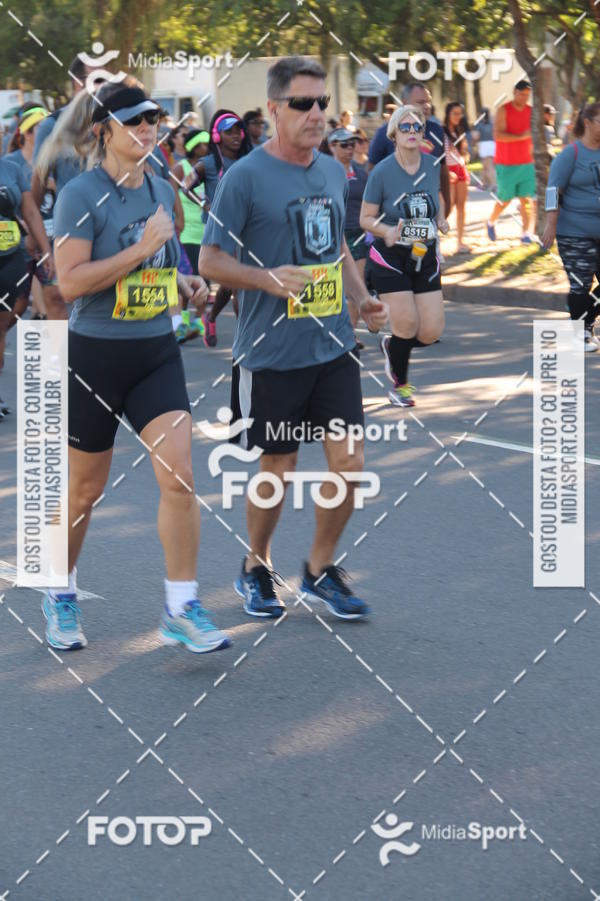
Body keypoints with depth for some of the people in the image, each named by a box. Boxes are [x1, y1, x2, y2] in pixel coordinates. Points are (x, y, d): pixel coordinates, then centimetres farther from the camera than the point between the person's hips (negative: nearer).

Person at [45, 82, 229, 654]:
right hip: (95, 355, -5)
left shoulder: (161, 189, 8)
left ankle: (180, 610, -1)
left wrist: (185, 284, 5)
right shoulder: (81, 195, -13)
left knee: (179, 477, -9)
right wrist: (141, 249, -24)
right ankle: (60, 595, 31)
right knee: (85, 490, 8)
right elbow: (70, 282, -22)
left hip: (157, 353, 5)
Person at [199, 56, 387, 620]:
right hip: (270, 355, -5)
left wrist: (362, 299, 8)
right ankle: (256, 569, 28)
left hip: (333, 349, 5)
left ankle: (321, 569, 19)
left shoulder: (333, 172, 10)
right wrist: (267, 278, -23)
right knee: (277, 469, 5)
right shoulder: (245, 177, -10)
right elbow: (210, 260, -8)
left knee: (349, 462, 0)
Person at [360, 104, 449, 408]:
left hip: (425, 258, 4)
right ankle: (400, 386, 20)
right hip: (390, 259, -4)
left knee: (432, 331, -1)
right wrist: (387, 230, -25)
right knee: (407, 326, -6)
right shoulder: (382, 172, -11)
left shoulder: (432, 166, 1)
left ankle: (391, 346, 33)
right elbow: (366, 218, -6)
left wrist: (441, 220, 2)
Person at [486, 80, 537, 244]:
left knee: (527, 199, -7)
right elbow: (498, 135, -22)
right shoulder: (503, 111, -9)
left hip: (527, 163, 4)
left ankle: (527, 233, -9)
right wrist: (522, 136, -28)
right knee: (505, 200, 5)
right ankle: (491, 221, 33)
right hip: (506, 165, -4)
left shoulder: (531, 111, 7)